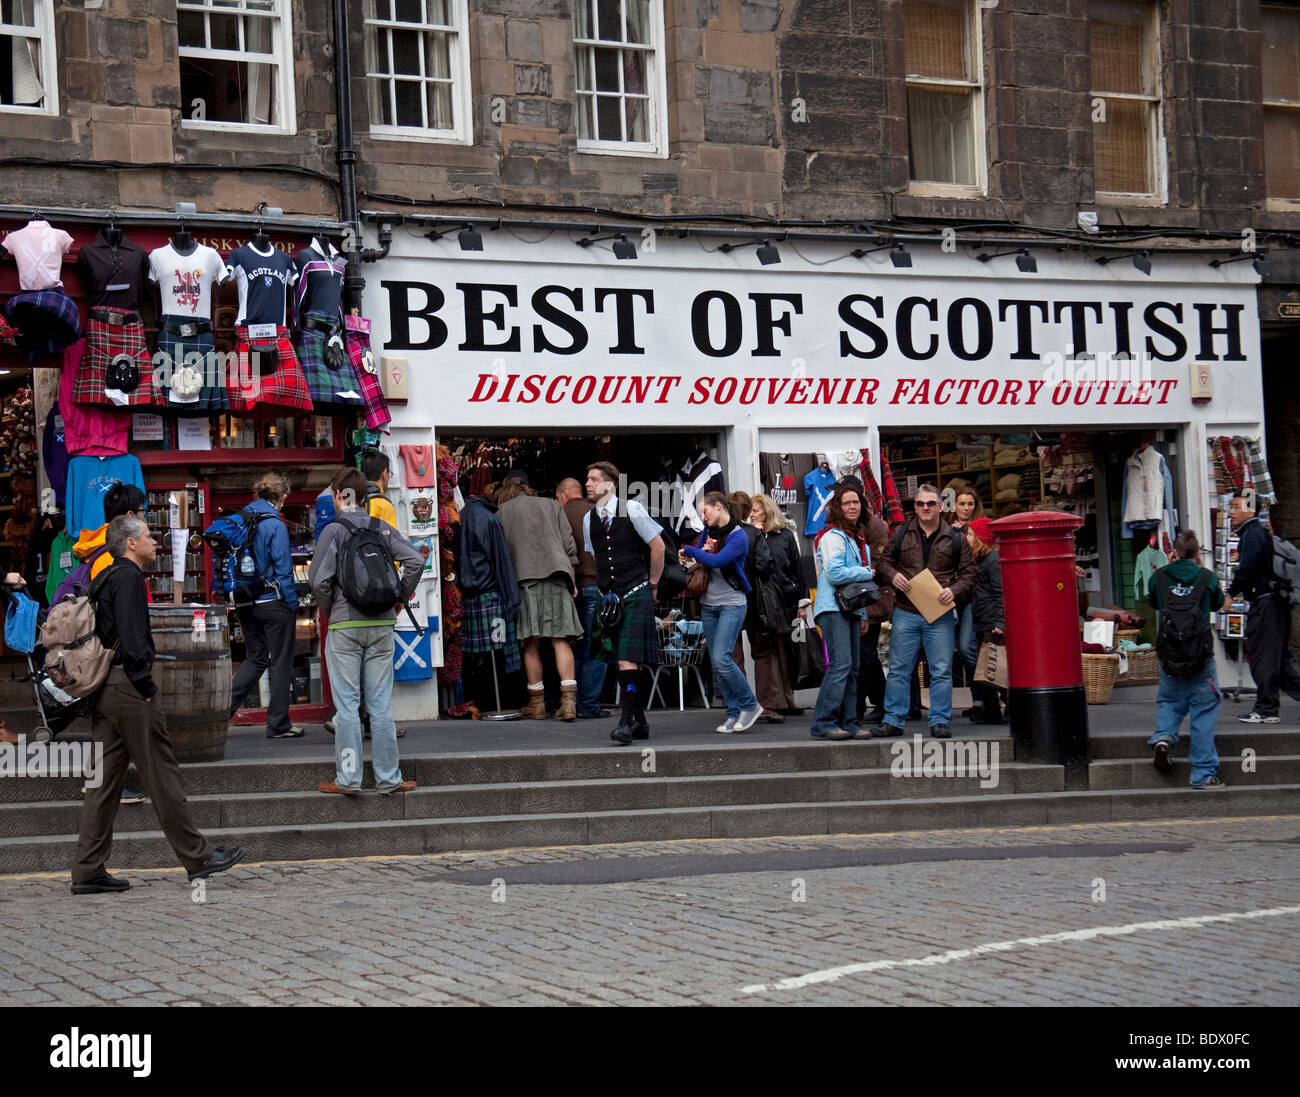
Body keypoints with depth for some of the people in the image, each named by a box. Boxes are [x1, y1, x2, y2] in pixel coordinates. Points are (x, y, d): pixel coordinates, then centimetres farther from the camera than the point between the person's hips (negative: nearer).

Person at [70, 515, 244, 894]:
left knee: (105, 778, 8)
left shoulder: (109, 578, 18)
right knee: (162, 774, -3)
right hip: (127, 685, -10)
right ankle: (197, 857, 4)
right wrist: (145, 685, -16)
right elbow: (131, 636, -19)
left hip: (105, 688, 10)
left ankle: (88, 871, 7)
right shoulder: (129, 577, -11)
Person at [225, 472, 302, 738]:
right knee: (281, 662, 5)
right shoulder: (275, 524, -14)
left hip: (246, 603, 6)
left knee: (255, 658, 17)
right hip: (273, 603, -6)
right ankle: (278, 724, 9)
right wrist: (293, 606, -9)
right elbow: (283, 568, -14)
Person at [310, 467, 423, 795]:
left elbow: (319, 579, -12)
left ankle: (348, 778, 2)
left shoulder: (334, 530, -6)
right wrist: (399, 599, 7)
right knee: (381, 704, 7)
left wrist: (328, 610, 5)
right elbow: (415, 560, -3)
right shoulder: (382, 529, 6)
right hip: (381, 625, 4)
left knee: (347, 704, 1)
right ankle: (388, 778, 8)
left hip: (344, 624, -3)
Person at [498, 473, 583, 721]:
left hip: (524, 577, -2)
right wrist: (571, 577, 16)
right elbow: (568, 542, 13)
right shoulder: (552, 506, 18)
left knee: (531, 644, 2)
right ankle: (569, 700, -14)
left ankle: (536, 703, 4)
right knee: (560, 640, -2)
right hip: (556, 573, 2)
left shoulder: (502, 513, 12)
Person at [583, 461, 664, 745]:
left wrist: (651, 584, 3)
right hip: (611, 598, 6)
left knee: (628, 659, -16)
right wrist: (605, 591, 15)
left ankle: (627, 721, -20)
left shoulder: (631, 509, -7)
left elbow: (657, 546, -2)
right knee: (623, 661, 7)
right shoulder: (589, 519, 8)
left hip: (636, 595, -5)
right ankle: (640, 722, 17)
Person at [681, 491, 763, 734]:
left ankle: (749, 705, -3)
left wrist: (689, 551, -12)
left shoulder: (738, 536, -12)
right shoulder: (708, 531, 11)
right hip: (709, 605, 7)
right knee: (716, 664, 4)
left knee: (722, 659, -18)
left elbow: (717, 561, -24)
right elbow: (695, 556, 14)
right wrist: (700, 553, -8)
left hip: (732, 605, -7)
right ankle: (735, 713, 10)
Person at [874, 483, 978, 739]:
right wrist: (893, 576, -8)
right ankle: (893, 720, 10)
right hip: (905, 613, 1)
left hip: (940, 615, -1)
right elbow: (883, 562, 14)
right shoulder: (902, 535, 8)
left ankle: (940, 721, 8)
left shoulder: (955, 539, 5)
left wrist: (954, 590, -11)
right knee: (898, 669, 3)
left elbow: (970, 571, 6)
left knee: (941, 671, 1)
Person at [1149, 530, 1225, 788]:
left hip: (1168, 657, 2)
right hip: (1201, 659, -2)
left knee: (1169, 701, 25)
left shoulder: (1159, 577, -1)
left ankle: (1164, 736, -4)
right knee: (1204, 712, 4)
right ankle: (1204, 774, 4)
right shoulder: (1207, 578, -4)